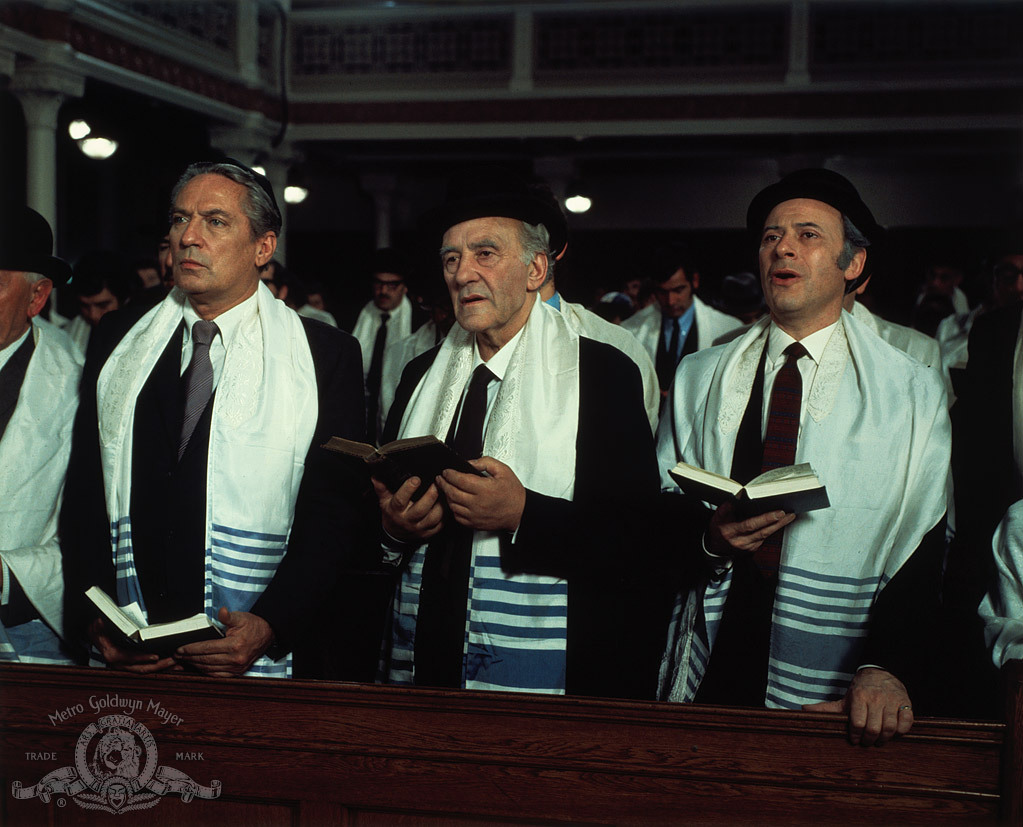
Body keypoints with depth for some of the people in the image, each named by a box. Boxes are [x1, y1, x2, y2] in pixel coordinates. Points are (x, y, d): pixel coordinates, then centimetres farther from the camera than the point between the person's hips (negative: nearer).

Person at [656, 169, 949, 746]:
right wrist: (708, 539, -12)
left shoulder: (914, 392, 1)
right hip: (711, 672, 2)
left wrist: (887, 668, -21)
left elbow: (928, 548, -6)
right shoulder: (698, 379, 9)